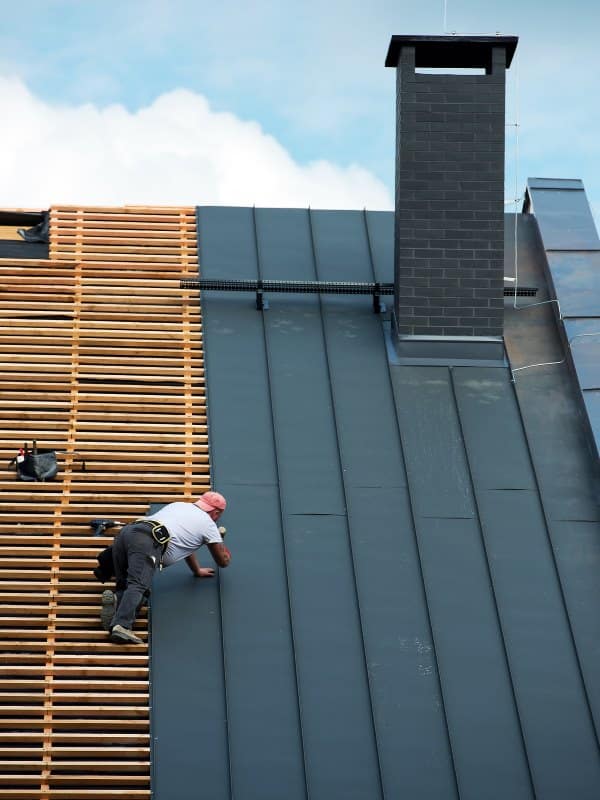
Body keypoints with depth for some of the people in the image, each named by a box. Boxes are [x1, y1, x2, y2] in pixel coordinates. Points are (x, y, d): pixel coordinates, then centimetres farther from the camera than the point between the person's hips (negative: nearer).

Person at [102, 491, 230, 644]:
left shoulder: (178, 505, 39)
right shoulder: (208, 523, 21)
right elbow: (223, 561, 30)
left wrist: (197, 570, 65)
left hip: (124, 533, 7)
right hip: (148, 541, -7)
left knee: (126, 585, 15)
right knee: (138, 586, -21)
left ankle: (116, 600, -18)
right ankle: (121, 626, -43)